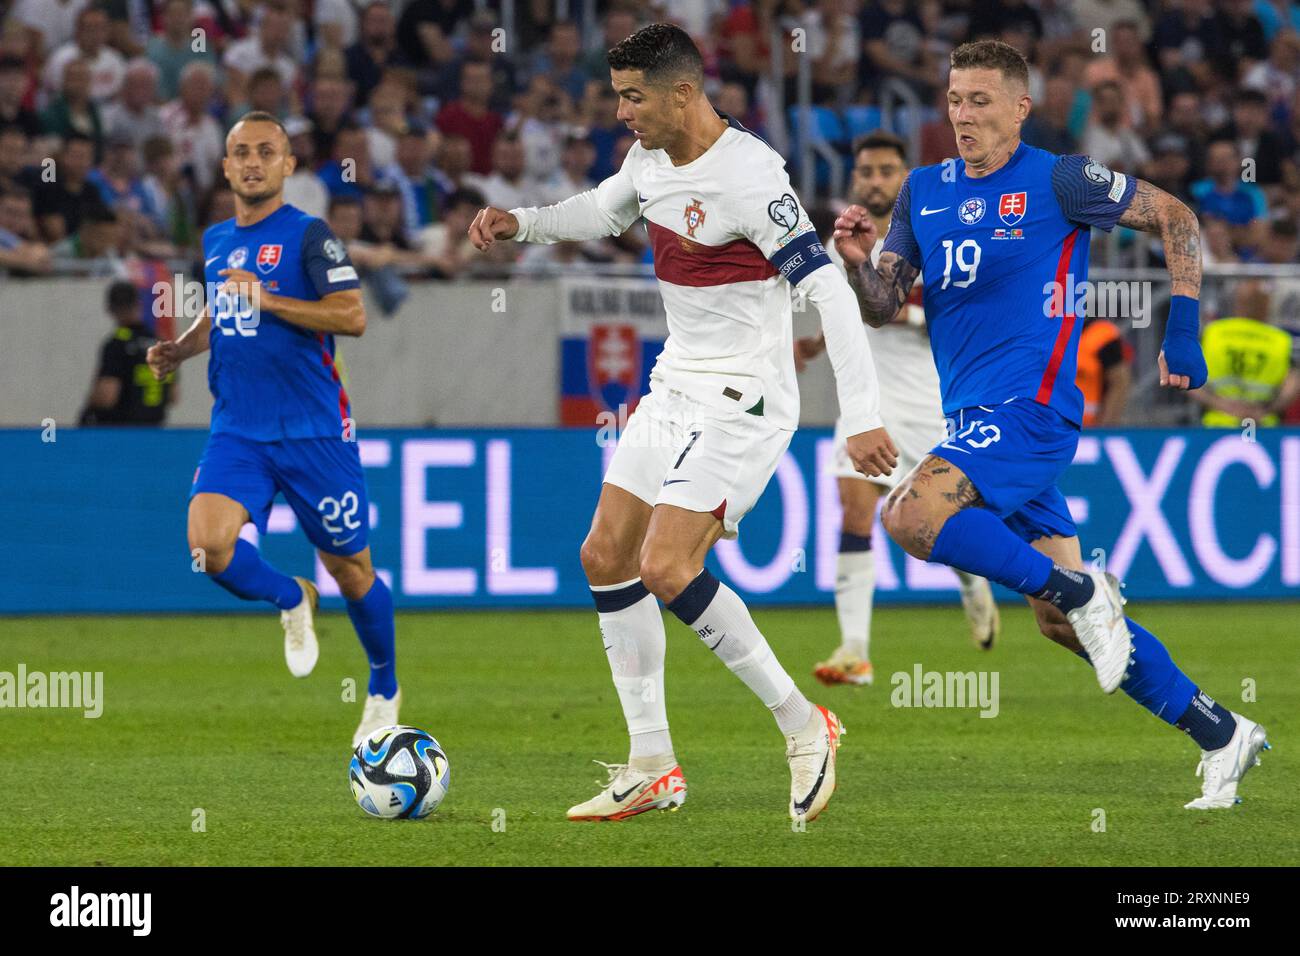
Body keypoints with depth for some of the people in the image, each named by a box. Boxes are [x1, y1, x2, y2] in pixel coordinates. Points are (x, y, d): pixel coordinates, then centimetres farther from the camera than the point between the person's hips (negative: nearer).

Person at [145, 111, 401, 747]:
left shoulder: (307, 235, -7)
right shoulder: (216, 241, 12)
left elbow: (352, 315, -16)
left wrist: (267, 299, -21)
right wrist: (180, 349, 10)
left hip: (313, 429, -4)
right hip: (237, 431, 4)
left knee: (349, 569, 6)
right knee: (208, 543, -21)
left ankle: (384, 691, 29)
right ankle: (290, 601, 11)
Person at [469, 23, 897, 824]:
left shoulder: (747, 176, -23)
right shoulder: (651, 157, 4)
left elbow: (829, 290, -25)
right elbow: (603, 212, 28)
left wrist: (862, 418, -29)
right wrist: (520, 222, 10)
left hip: (742, 400, -9)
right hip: (676, 388, 9)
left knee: (667, 570, -19)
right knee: (606, 556, 6)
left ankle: (805, 727, -5)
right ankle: (652, 770, 12)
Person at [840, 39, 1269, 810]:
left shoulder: (1056, 182, -6)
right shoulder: (924, 191, 12)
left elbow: (1176, 218, 2)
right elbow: (883, 307, 10)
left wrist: (1183, 333, -4)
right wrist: (857, 260, -11)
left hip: (1030, 408, -7)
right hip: (978, 419, 7)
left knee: (911, 515, -29)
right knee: (1062, 624, 7)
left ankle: (1082, 593, -15)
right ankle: (1220, 733, 17)